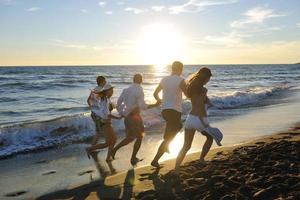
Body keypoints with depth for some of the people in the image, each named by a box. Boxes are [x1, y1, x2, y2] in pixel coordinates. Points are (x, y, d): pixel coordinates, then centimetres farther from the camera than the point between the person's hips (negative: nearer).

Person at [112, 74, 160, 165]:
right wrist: (155, 105, -11)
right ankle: (133, 159, 14)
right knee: (139, 137, 11)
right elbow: (143, 106, -21)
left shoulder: (126, 90, 7)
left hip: (127, 117, 7)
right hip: (135, 117, -7)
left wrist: (122, 114, 17)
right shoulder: (139, 90, -13)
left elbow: (118, 104, 8)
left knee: (131, 137, 20)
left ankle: (114, 149, 10)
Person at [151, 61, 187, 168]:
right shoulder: (180, 80, -10)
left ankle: (166, 146, 26)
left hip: (164, 110, 7)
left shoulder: (164, 80, 9)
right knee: (168, 138, -2)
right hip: (174, 111, -7)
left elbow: (155, 94, 18)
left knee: (178, 126, 32)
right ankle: (155, 160, -7)